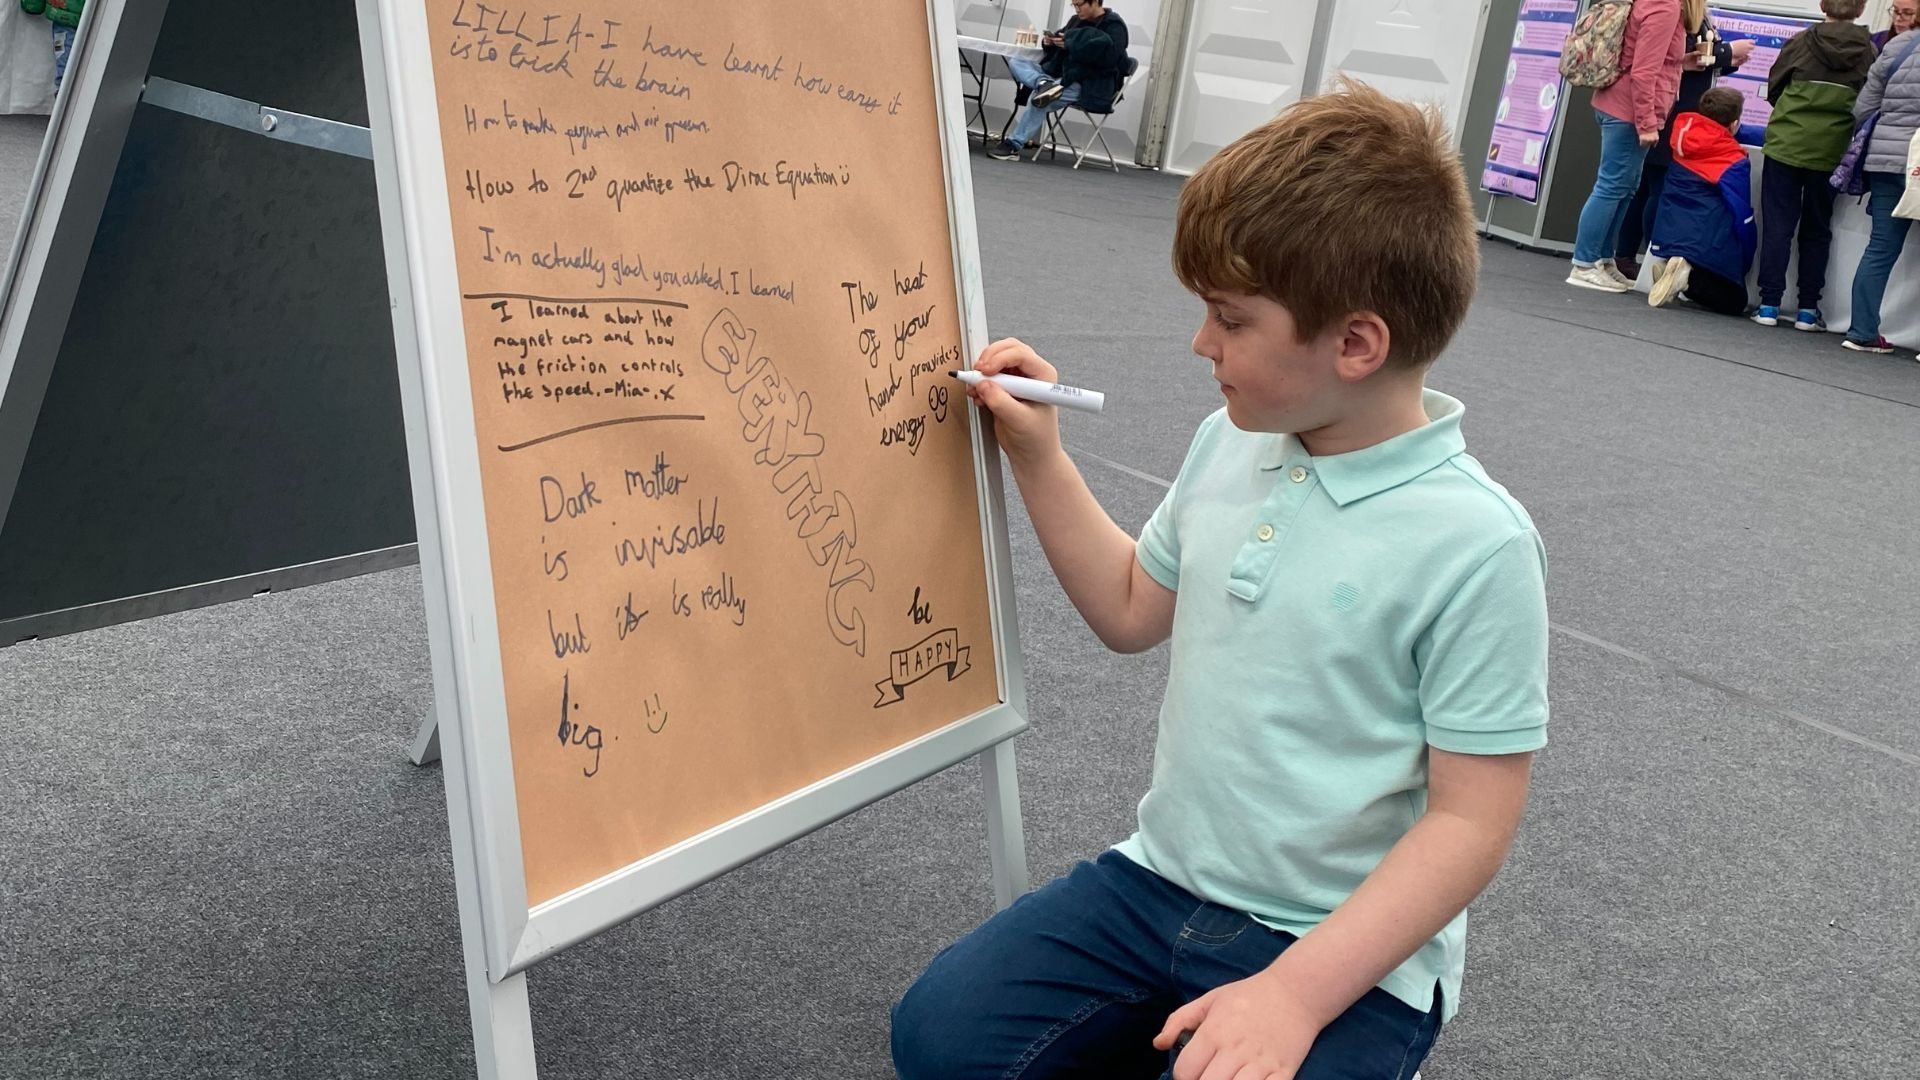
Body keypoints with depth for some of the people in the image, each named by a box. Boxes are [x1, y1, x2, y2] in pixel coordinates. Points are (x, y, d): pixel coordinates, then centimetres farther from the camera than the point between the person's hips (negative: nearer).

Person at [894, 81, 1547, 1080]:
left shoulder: (1474, 546, -20)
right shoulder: (1229, 444, 0)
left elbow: (1470, 823, -17)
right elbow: (1131, 611, 16)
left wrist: (1295, 992, -24)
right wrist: (1036, 451, 7)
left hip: (1347, 950, -5)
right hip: (1160, 883, 5)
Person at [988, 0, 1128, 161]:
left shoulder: (1114, 25, -6)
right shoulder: (1077, 21, 18)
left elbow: (1107, 56, -23)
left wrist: (1069, 44, -22)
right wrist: (1050, 42, -2)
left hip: (1091, 88, -9)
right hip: (1061, 75, 9)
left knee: (1037, 98, -32)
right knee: (1016, 62, -4)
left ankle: (1013, 146, -27)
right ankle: (1044, 83, -33)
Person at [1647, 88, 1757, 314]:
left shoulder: (1683, 133, 2)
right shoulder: (1735, 162, -8)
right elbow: (1742, 217, -6)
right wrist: (1743, 266, 5)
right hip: (1710, 249, -6)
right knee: (1734, 301, 11)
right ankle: (1690, 277, -18)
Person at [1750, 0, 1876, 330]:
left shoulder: (1800, 42, -4)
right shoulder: (1869, 52, -2)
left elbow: (1773, 89, 4)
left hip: (1786, 145, -1)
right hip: (1830, 154, 1)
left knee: (1777, 225, 5)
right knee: (1816, 231, 11)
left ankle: (1769, 305, 2)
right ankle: (1808, 310, 11)